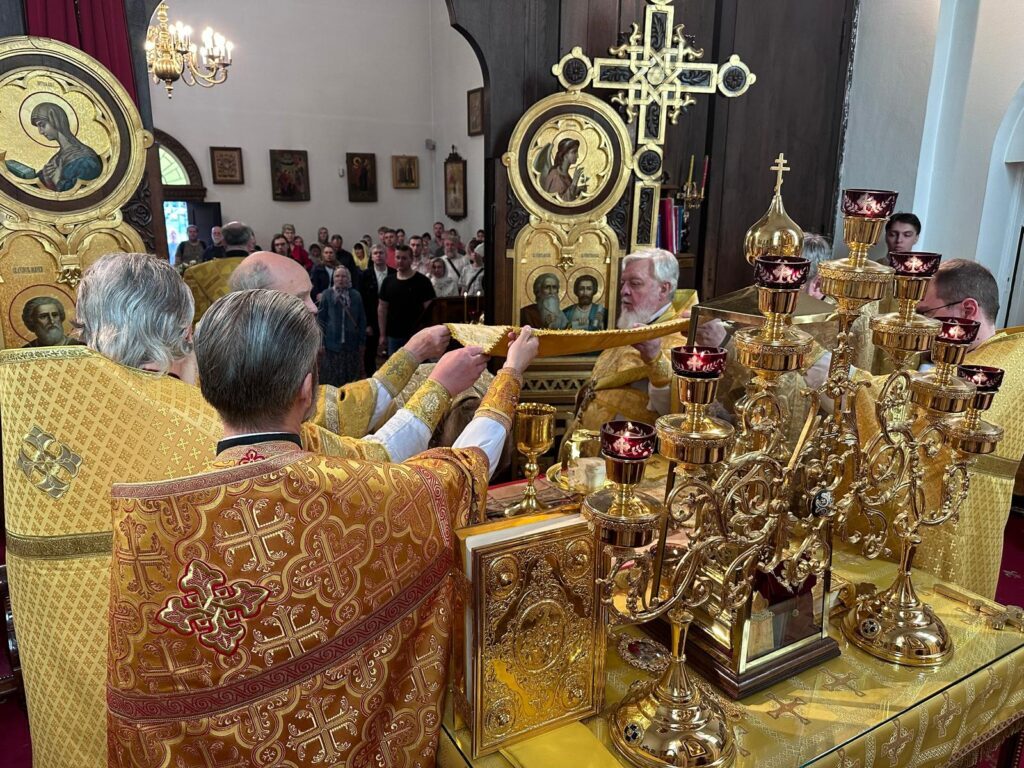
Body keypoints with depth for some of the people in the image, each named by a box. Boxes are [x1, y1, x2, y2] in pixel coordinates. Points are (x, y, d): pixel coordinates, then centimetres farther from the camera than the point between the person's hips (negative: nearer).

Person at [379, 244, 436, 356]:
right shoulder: (388, 281, 7)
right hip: (393, 336, 4)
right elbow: (382, 309, 10)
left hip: (416, 335, -4)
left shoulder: (422, 281, -4)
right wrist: (383, 335, 6)